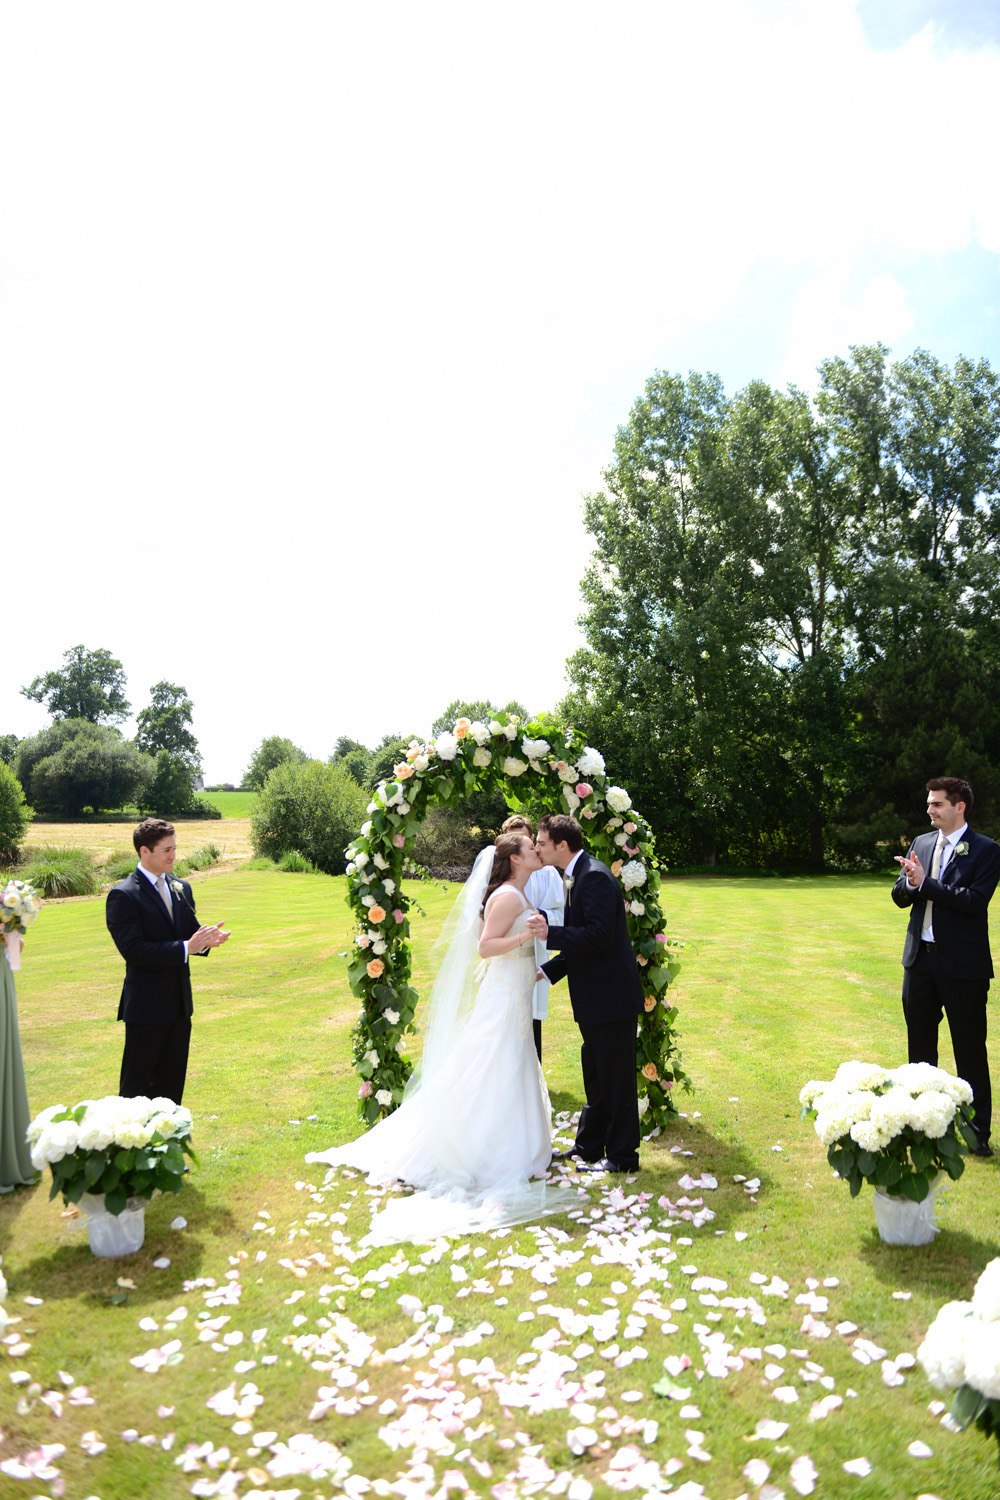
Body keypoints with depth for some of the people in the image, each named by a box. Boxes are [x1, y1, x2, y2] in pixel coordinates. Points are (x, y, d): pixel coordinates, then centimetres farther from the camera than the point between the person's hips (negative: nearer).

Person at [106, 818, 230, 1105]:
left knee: (172, 1081, 15)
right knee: (136, 1085, 4)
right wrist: (185, 948, -25)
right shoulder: (123, 895, -13)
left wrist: (205, 939, -10)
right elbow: (133, 951, -20)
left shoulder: (181, 888, 10)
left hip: (180, 1003, 7)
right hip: (146, 1006, -7)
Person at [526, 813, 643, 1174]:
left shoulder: (594, 877, -20)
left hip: (611, 995, -10)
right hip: (596, 996, 10)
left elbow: (599, 937, -27)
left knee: (616, 1077, 2)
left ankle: (622, 1155, 15)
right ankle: (589, 1145, 34)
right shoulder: (577, 876, 12)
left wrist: (550, 933, -30)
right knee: (596, 1074, 20)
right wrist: (548, 970, 12)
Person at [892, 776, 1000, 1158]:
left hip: (962, 962, -6)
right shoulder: (921, 843, 8)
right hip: (921, 956, 6)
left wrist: (925, 883, -21)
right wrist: (910, 883, -15)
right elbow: (900, 897, 6)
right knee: (919, 1040, 17)